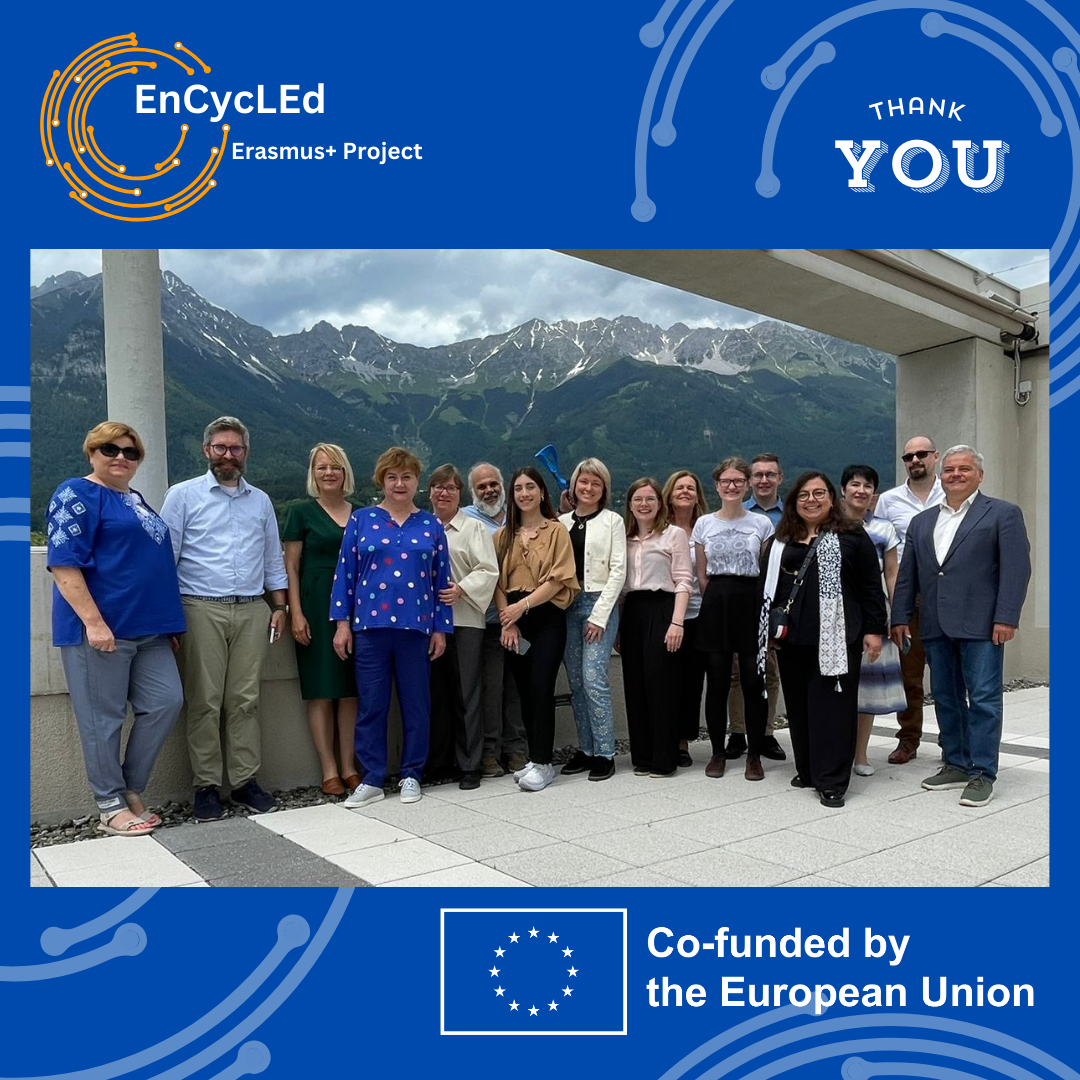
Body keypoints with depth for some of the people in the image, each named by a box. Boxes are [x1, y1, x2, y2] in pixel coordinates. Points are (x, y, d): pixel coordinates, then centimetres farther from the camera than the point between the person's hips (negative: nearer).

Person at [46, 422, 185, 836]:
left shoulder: (136, 500, 20)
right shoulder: (78, 494, -5)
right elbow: (64, 563, -14)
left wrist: (169, 622, 21)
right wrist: (93, 621, -22)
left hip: (148, 628, 8)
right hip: (100, 628, -8)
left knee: (165, 702, 4)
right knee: (104, 717, 1)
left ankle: (131, 787, 19)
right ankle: (112, 806, 12)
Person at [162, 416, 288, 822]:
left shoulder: (261, 501, 16)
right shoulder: (183, 495, 5)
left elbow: (273, 560, 19)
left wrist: (279, 607, 11)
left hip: (251, 610, 3)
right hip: (201, 609, -3)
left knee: (245, 700, 4)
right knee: (204, 702, -1)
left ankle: (245, 781, 11)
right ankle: (206, 786, 8)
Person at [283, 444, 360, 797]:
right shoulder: (302, 512, 2)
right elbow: (290, 567, -1)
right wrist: (296, 613, -10)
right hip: (317, 606, -3)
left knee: (351, 689, 5)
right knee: (321, 691, 0)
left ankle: (349, 767, 14)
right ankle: (329, 771, 8)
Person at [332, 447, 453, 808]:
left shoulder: (431, 525, 7)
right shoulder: (361, 520, 5)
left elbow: (441, 579, 8)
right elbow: (345, 572, 3)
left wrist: (441, 628, 4)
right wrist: (342, 622, -2)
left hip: (416, 626, 1)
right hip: (370, 625, 0)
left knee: (416, 704, 7)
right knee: (371, 705, 4)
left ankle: (411, 776, 20)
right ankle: (371, 780, 15)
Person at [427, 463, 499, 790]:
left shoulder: (474, 528, 4)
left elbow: (489, 571, -3)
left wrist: (461, 588, -16)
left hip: (464, 619, -3)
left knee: (466, 695, -1)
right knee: (434, 693, 9)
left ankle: (469, 766, 7)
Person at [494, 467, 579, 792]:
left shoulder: (556, 530, 2)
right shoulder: (503, 535, 13)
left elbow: (558, 579, -7)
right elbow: (498, 581, 6)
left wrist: (523, 605, -15)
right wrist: (507, 621, -7)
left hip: (547, 618, -4)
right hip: (514, 622, 4)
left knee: (541, 688, -11)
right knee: (524, 690, 6)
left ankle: (541, 763, -4)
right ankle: (535, 758, 17)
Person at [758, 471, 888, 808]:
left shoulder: (852, 537, 3)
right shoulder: (779, 543, 13)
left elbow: (871, 587, 0)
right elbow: (766, 588, 14)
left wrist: (874, 630, -5)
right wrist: (766, 632, 9)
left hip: (837, 637, -4)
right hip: (792, 637, 4)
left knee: (833, 705, -3)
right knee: (799, 705, 10)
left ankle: (831, 781, 3)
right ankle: (808, 770, 24)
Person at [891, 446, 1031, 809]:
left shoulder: (1003, 514, 2)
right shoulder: (921, 522, 16)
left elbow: (1016, 569, -6)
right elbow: (907, 575, 15)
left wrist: (1006, 618, -14)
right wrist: (901, 618, 8)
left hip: (980, 625, -5)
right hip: (936, 627, 5)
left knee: (983, 699, -1)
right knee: (945, 698, 11)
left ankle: (982, 774, 6)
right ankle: (957, 765, 22)